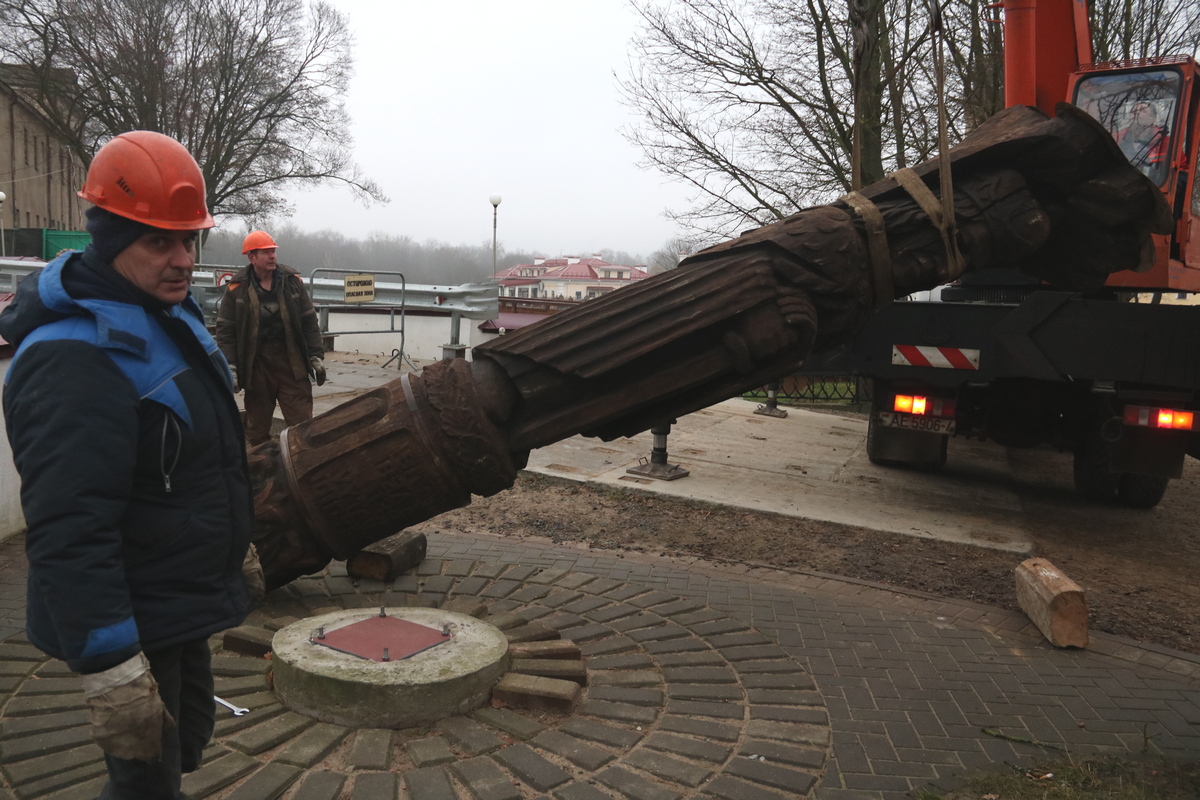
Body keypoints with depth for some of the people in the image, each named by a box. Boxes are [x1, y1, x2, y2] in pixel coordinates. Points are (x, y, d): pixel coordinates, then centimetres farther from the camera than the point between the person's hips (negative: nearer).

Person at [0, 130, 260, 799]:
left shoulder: (170, 313, 6)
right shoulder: (73, 360, -27)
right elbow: (68, 535, -32)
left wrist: (236, 544, 24)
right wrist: (112, 672, -31)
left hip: (182, 605, 9)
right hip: (133, 624, -9)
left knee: (187, 740, 26)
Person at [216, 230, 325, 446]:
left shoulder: (292, 281, 3)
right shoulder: (237, 289, -2)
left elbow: (309, 321, 8)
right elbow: (225, 330, -1)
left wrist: (316, 356, 3)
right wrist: (230, 367, -8)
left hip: (292, 364, 1)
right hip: (256, 367, 0)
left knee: (302, 424, -1)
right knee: (257, 428, 11)